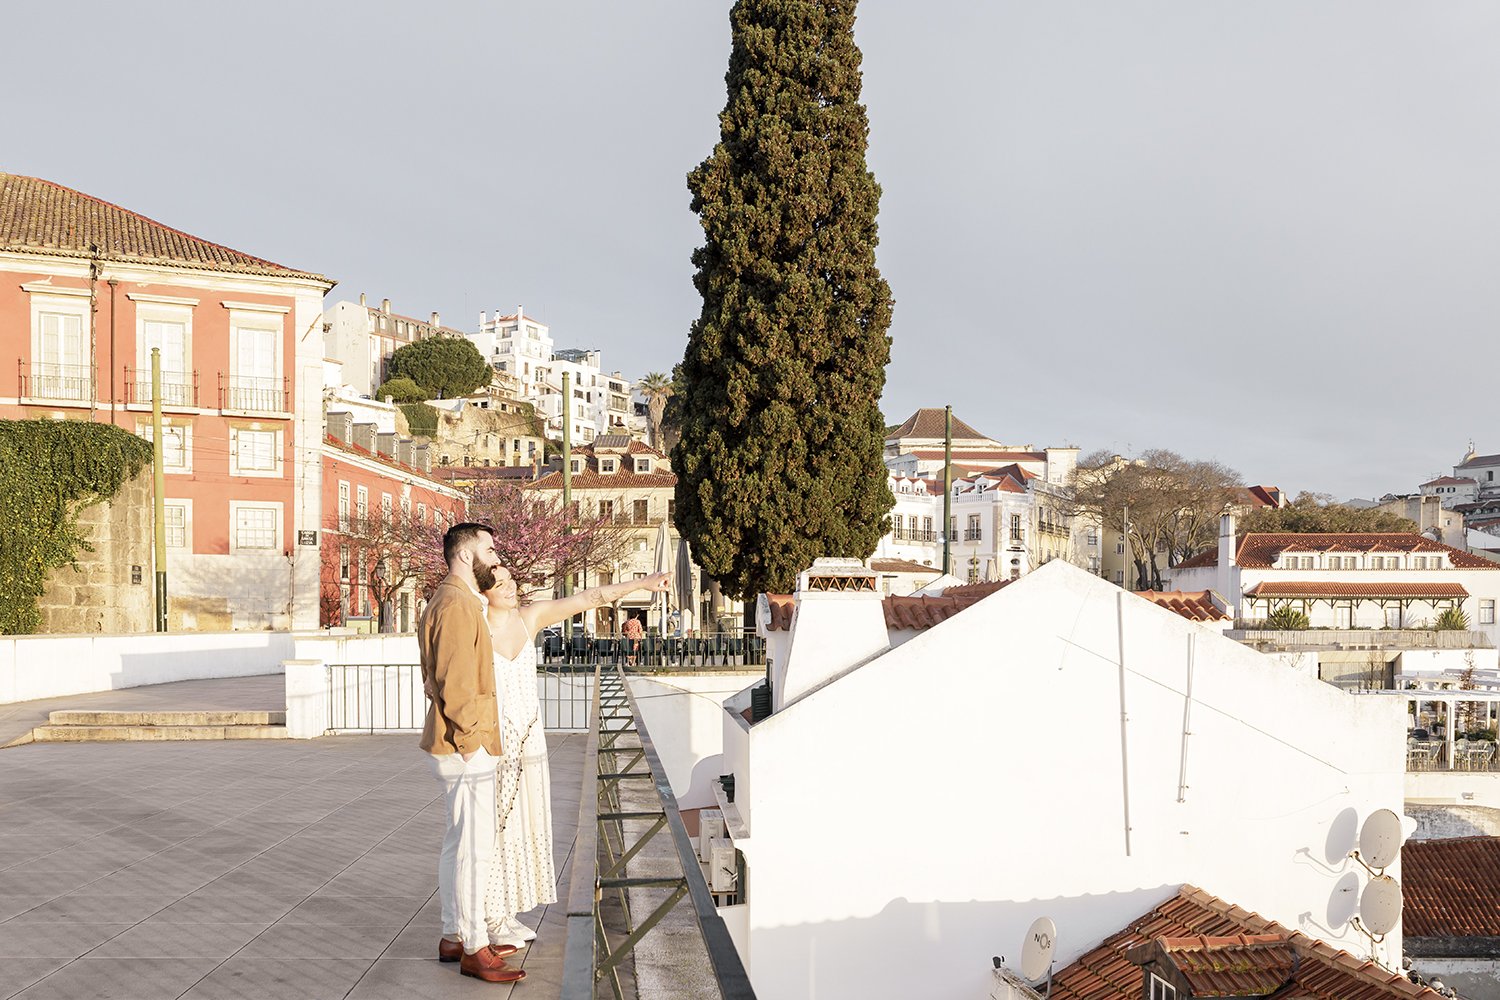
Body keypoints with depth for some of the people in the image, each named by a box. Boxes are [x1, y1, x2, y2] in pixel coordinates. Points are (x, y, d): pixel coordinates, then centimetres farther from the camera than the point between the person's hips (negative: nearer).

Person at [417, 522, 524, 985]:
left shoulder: (456, 602, 16)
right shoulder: (457, 605, -17)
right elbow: (455, 683, -22)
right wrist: (469, 742, -18)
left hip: (464, 749, 11)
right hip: (467, 751, -11)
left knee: (458, 844, 16)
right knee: (475, 847, -5)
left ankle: (454, 937, 24)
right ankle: (474, 950, 2)